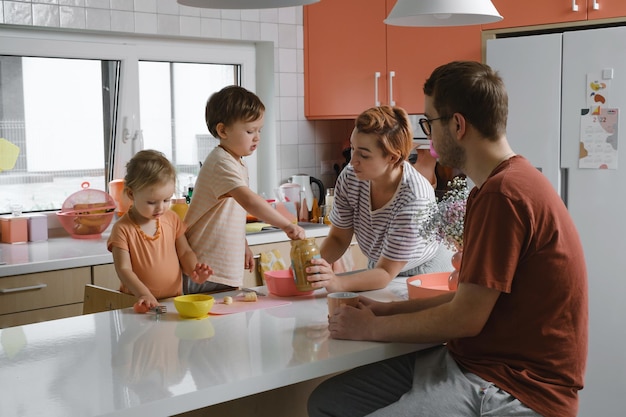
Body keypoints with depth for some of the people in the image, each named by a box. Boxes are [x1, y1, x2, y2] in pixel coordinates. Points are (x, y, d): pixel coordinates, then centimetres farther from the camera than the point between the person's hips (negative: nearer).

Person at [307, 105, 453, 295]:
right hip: (379, 268, 4)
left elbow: (386, 273, -27)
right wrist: (314, 263, -25)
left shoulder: (415, 198, -30)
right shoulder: (350, 177, -16)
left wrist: (337, 283, -44)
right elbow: (338, 238, -4)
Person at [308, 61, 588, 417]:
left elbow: (466, 318, -19)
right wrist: (387, 310, 10)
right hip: (469, 359, 10)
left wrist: (372, 327, -5)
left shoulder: (504, 194, -20)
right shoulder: (503, 183, 13)